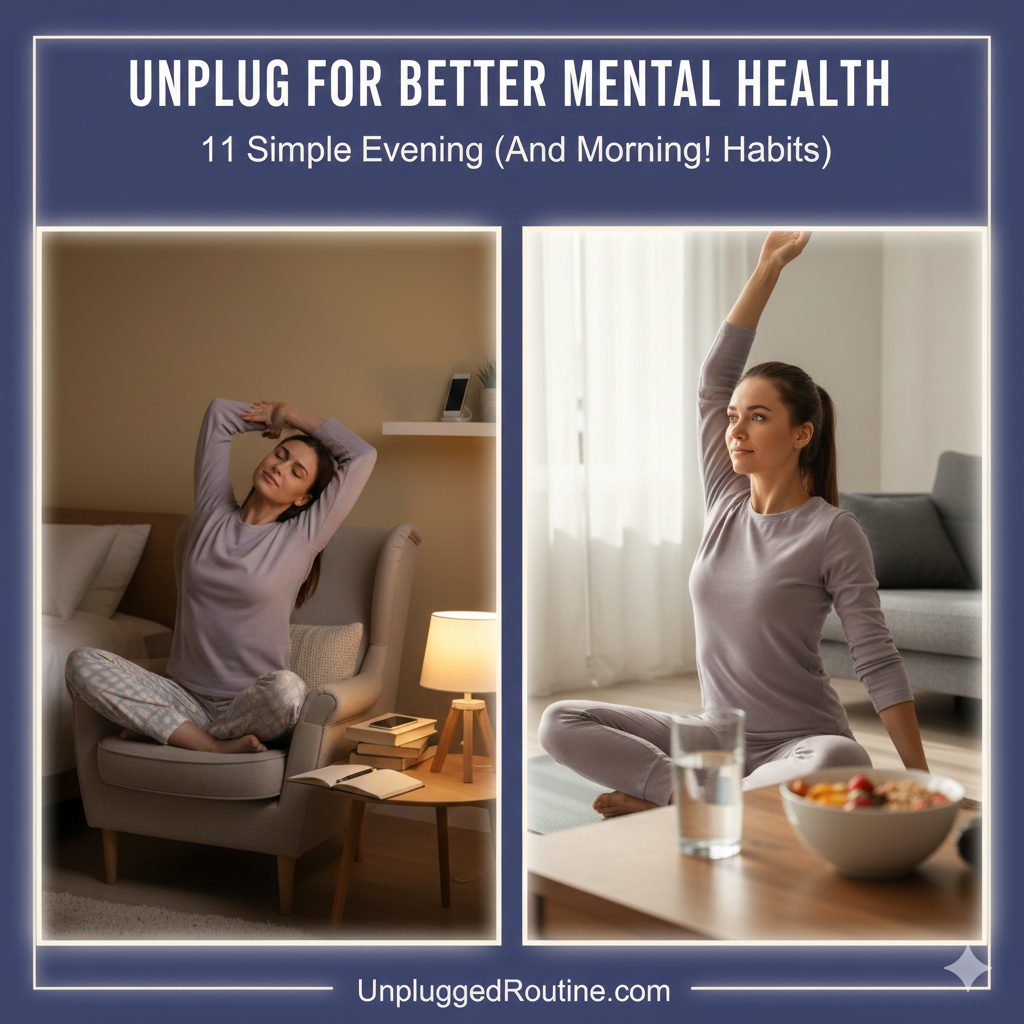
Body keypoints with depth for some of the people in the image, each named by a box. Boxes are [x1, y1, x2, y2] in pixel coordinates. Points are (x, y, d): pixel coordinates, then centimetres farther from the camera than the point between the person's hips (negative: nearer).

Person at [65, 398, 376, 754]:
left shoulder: (302, 538, 1)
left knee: (287, 688, -39)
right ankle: (215, 746, -23)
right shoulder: (213, 513, 9)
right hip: (185, 699, 3)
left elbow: (362, 456, -1)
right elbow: (220, 413, 17)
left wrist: (291, 414, 8)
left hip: (252, 706, -3)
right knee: (81, 663, -20)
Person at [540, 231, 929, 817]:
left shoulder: (833, 532, -9)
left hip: (798, 742, -4)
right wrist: (769, 266, 1)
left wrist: (920, 781, -15)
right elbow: (715, 377, 4)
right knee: (560, 724, -10)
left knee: (840, 764, -41)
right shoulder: (725, 504, 6)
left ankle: (681, 800, -21)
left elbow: (877, 658, -10)